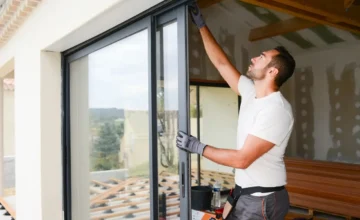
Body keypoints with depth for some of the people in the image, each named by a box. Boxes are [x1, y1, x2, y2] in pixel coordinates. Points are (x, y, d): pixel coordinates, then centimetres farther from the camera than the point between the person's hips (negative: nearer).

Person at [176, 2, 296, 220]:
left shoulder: (277, 110, -23)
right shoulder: (251, 93, 3)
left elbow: (242, 159, -25)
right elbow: (221, 63, 8)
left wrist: (198, 147, -18)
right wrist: (201, 24, 10)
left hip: (262, 200, -8)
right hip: (248, 194, 8)